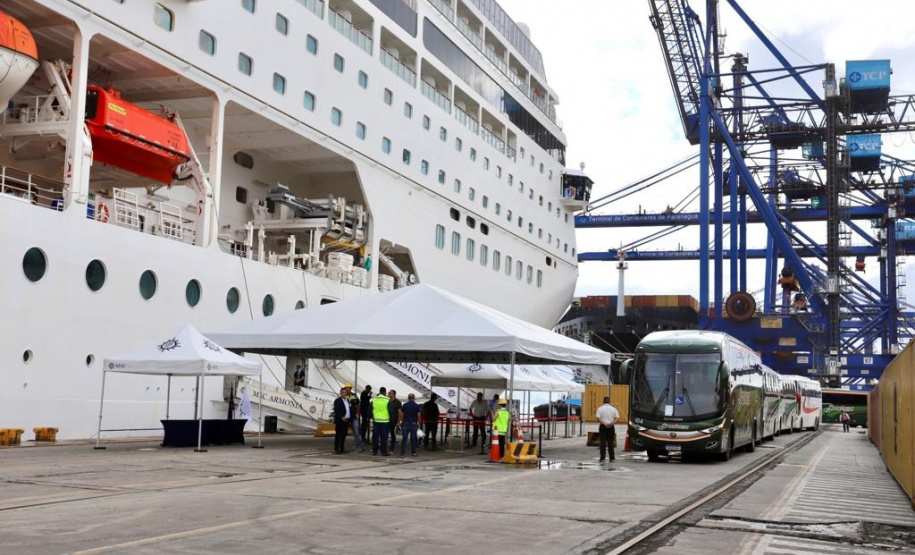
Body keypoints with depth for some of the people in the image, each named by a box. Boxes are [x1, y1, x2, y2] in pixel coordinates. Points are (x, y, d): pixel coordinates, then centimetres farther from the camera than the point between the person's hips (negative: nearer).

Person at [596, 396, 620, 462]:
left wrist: (604, 423, -17)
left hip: (603, 426, -1)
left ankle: (603, 457, -4)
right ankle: (612, 458, 10)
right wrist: (612, 423, -15)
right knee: (611, 442, 8)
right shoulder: (613, 409, 4)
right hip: (611, 427, 1)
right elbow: (617, 418, -5)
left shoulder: (600, 408, -1)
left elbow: (598, 417, -13)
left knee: (603, 442, 0)